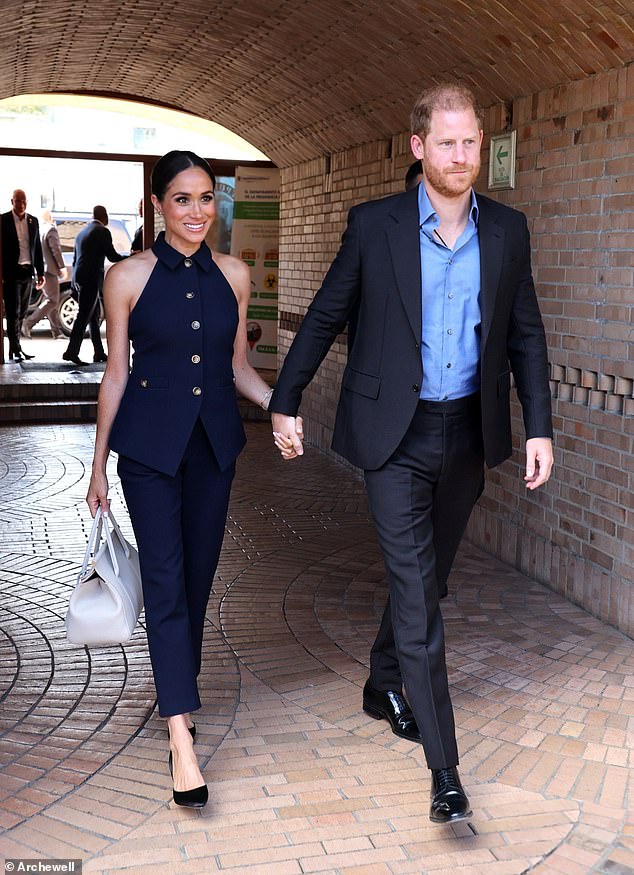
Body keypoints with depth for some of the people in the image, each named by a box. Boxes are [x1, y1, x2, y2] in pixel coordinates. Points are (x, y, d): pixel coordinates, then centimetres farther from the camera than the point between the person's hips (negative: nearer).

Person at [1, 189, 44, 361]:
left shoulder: (33, 221, 11)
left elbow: (38, 248, 15)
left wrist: (40, 272, 11)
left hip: (27, 272, 5)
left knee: (21, 312, 10)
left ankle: (15, 348, 18)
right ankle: (15, 350, -5)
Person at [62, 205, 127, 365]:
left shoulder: (82, 232, 19)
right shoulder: (103, 232, -7)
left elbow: (75, 258, 21)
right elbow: (112, 256, -8)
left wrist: (75, 281, 26)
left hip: (80, 278, 8)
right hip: (92, 279, -8)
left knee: (94, 316, 13)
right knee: (84, 316, -9)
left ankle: (99, 352, 17)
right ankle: (71, 351, -13)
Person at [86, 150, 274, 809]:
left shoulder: (233, 275, 4)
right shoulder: (129, 277, -5)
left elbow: (237, 365, 11)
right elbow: (115, 373, 0)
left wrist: (277, 402, -9)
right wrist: (98, 465, 2)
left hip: (214, 440, 4)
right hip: (149, 443, -3)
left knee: (198, 575, 12)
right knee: (164, 579, -8)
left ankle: (178, 692, 34)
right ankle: (181, 737, -7)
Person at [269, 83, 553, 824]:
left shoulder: (507, 230, 3)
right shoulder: (374, 225, -5)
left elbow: (526, 335, 7)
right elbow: (324, 317, 2)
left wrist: (539, 426, 0)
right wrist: (285, 401, 4)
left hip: (467, 432, 4)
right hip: (397, 435, -4)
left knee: (426, 577, 18)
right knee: (416, 590, -6)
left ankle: (383, 686, 44)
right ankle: (444, 769, 2)